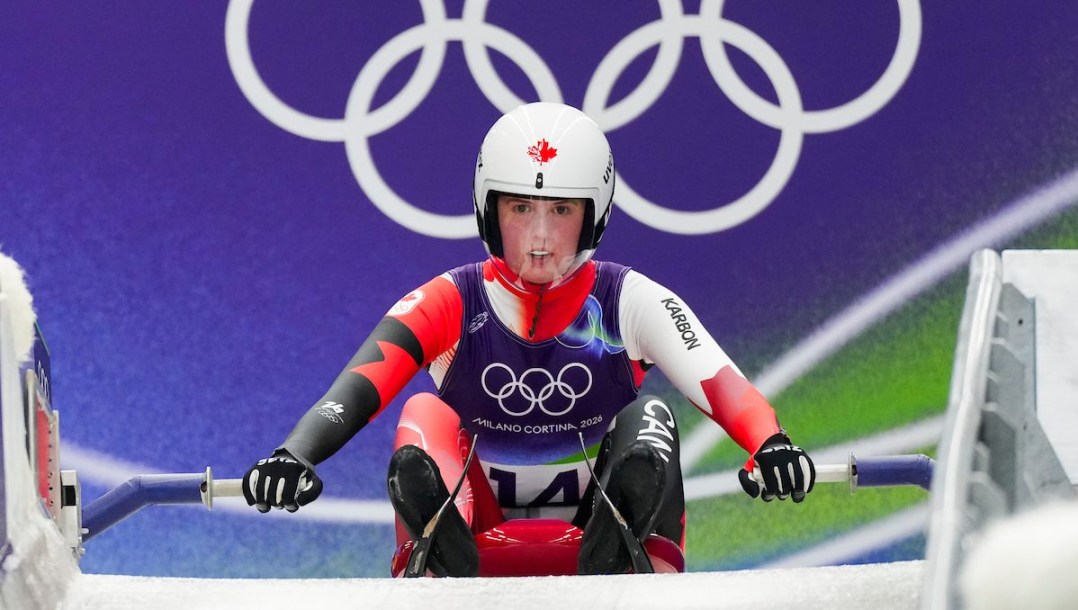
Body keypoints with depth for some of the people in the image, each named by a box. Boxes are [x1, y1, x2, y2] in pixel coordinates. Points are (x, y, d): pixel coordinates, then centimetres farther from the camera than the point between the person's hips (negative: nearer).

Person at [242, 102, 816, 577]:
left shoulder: (628, 301, -3)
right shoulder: (450, 304, -3)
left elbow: (719, 382, -19)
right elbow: (358, 387, -19)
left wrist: (771, 446, -41)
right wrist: (295, 455, -40)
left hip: (600, 533, 0)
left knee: (647, 420, -22)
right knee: (424, 415, -22)